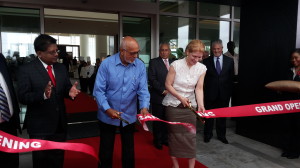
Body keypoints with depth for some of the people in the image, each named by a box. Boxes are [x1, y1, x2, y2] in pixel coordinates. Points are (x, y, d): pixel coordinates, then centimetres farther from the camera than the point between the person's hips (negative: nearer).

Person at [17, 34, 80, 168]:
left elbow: (66, 88, 5)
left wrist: (70, 91, -19)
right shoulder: (26, 70, -11)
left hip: (59, 124, 5)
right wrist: (43, 95, -36)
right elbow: (23, 97, -17)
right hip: (40, 126, -5)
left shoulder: (61, 68, 6)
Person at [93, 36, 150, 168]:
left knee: (129, 149, 20)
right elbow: (98, 90, -14)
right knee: (106, 150, 17)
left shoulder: (140, 66, -7)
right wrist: (107, 109, -25)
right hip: (107, 116, -2)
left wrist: (144, 107, -26)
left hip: (129, 115, 2)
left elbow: (143, 89, -10)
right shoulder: (106, 64, -14)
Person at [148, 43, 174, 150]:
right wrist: (163, 91, -14)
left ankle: (165, 139, 25)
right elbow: (152, 79, -9)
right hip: (158, 96, -4)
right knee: (158, 120, 6)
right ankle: (157, 141, 21)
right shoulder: (153, 62, -2)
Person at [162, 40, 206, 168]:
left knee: (190, 135, 1)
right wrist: (181, 98, -17)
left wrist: (200, 105, -21)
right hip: (173, 104, -2)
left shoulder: (202, 68, -6)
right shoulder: (176, 64, -14)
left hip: (190, 105, 2)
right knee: (174, 133, 7)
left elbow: (199, 88, -7)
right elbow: (168, 85, -10)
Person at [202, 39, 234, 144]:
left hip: (224, 93, 1)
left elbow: (231, 77, 5)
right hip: (210, 93, -1)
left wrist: (230, 91, 0)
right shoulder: (206, 61, 0)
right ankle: (207, 135, 28)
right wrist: (205, 90, -8)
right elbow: (203, 78, -1)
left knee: (222, 116, 13)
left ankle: (221, 135, 30)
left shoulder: (229, 61, 4)